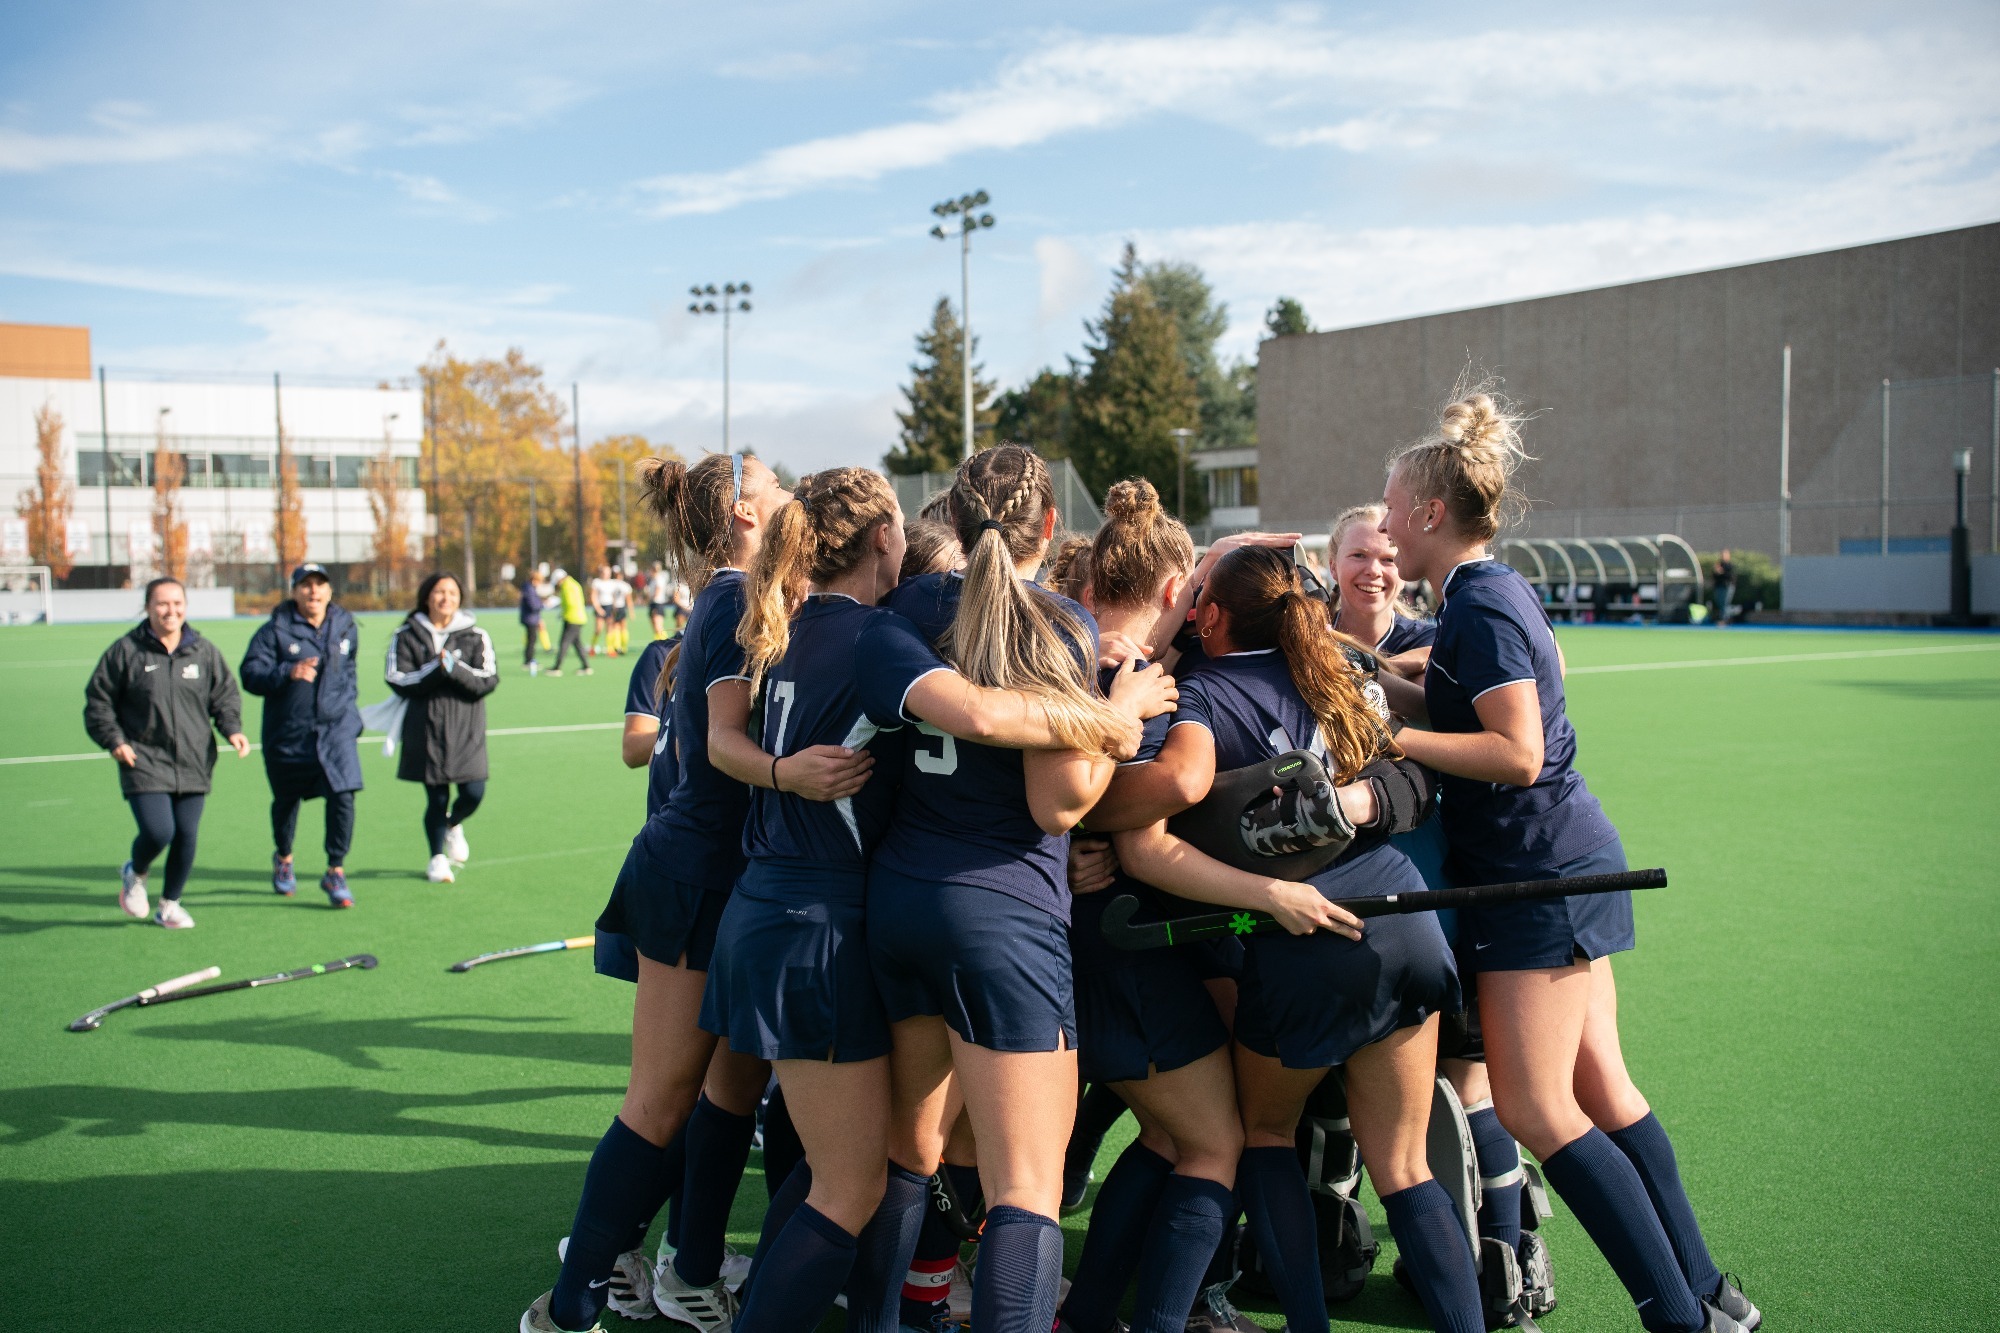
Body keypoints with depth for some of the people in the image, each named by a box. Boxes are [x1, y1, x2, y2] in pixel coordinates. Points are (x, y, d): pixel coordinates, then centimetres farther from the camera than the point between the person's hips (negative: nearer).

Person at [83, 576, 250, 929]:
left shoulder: (204, 651, 5)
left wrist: (232, 728, -4)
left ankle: (170, 904, 26)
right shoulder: (125, 651, -2)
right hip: (144, 763, -3)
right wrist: (114, 740, -8)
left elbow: (225, 695, 14)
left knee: (187, 836, 5)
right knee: (158, 831, -16)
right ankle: (135, 874, 19)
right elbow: (98, 701, 4)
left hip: (194, 764, 3)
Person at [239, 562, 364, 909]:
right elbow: (250, 673, -16)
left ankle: (336, 872, -2)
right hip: (288, 733, -1)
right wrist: (288, 673, -30)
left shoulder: (346, 627, 7)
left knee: (342, 796, -14)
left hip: (337, 729, 1)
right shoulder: (275, 631, -7)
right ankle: (283, 858, 43)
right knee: (286, 800, 15)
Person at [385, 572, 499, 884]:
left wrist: (455, 668, -19)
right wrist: (435, 670, -18)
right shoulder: (407, 636, 3)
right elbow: (397, 680, -6)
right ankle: (437, 858, 22)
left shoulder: (475, 635, 4)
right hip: (425, 728, -1)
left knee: (473, 793, -5)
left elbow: (489, 680, -5)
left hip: (466, 729, 1)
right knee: (436, 798, 1)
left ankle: (453, 825, 30)